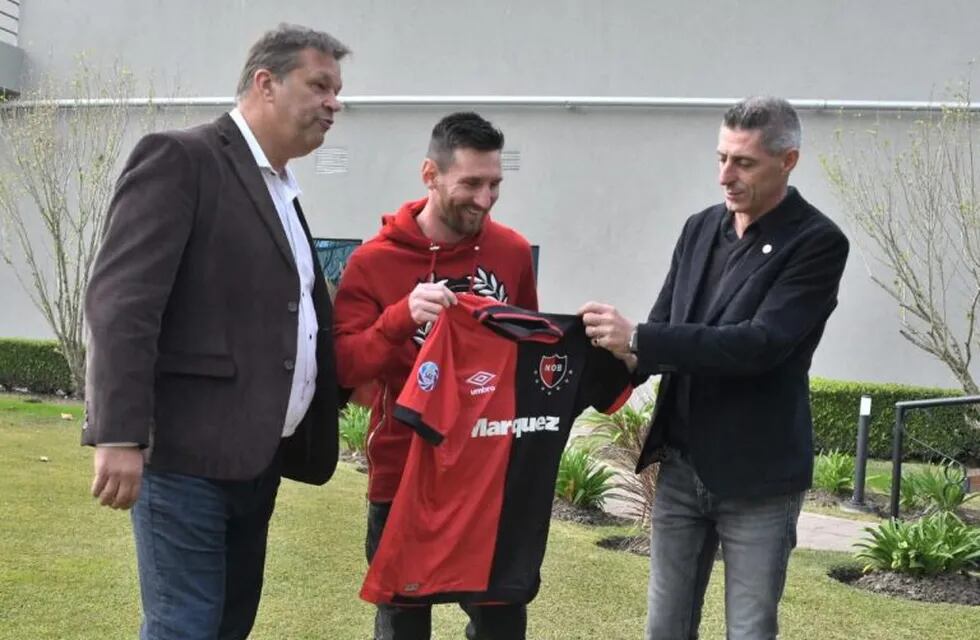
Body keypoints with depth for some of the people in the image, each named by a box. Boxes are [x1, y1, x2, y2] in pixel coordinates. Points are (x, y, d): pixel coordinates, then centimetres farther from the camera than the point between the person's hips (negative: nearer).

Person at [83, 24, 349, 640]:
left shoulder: (282, 191, 19)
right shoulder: (180, 159, -8)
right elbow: (121, 302, -17)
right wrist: (120, 436, -24)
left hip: (255, 455, 9)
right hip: (189, 451, -8)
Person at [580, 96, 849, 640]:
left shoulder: (817, 243, -11)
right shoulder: (701, 228, 8)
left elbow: (760, 344, -23)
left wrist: (638, 340, -25)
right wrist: (624, 354, -12)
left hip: (756, 475, -5)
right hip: (681, 465, 6)